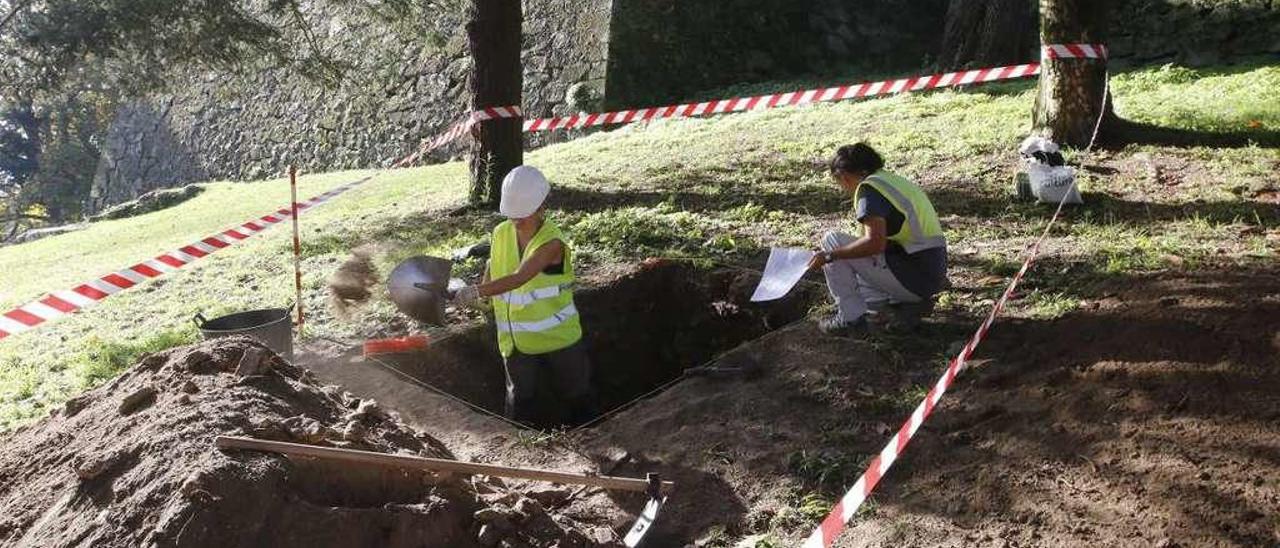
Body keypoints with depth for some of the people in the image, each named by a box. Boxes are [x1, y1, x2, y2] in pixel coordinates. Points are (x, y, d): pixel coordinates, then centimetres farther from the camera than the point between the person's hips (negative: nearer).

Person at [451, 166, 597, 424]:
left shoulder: (552, 242, -22)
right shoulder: (501, 234, -3)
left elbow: (519, 278, -36)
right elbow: (492, 274, 16)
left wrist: (477, 291, -46)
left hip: (559, 336, -4)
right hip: (516, 340, 4)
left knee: (577, 392, 15)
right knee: (520, 402, 13)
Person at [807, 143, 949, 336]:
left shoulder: (869, 187, -11)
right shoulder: (895, 180, 17)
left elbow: (875, 243, -24)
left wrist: (830, 256, -16)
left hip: (914, 276, -9)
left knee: (831, 241, -4)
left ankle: (851, 318, -3)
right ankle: (909, 303, 9)